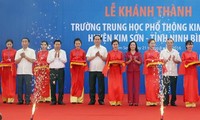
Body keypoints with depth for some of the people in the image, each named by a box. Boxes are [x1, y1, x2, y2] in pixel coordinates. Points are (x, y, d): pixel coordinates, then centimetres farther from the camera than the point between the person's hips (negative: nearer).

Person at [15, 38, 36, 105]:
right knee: (19, 86, 1)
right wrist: (21, 57, -9)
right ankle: (20, 100, 8)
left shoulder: (32, 51, 6)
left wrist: (25, 56, -10)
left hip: (28, 72, -3)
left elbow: (33, 60, -5)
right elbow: (16, 62, 6)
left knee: (28, 87, -5)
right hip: (19, 72, 3)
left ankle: (27, 100, 0)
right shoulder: (18, 51, 13)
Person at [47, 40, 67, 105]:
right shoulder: (50, 52, 9)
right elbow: (48, 61, 0)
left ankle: (60, 100, 4)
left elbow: (65, 61, 0)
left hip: (61, 70, 0)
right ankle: (53, 100, 5)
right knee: (53, 85, -1)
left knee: (61, 85, -2)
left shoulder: (63, 52, 9)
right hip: (53, 70, 0)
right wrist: (54, 56, -8)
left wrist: (59, 56, -9)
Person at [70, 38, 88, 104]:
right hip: (74, 68, -1)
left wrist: (85, 68, -9)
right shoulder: (72, 51, 5)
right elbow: (70, 60, 5)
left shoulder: (83, 52, 5)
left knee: (80, 83, 2)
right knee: (74, 83, -2)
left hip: (81, 68, 1)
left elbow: (85, 61, 6)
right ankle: (73, 99, -1)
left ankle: (80, 99, 7)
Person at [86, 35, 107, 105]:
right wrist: (95, 55, -9)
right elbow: (88, 59, 1)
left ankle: (101, 100, 6)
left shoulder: (104, 49, 8)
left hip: (101, 70, -1)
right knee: (92, 85, 2)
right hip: (92, 70, 1)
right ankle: (92, 100, 9)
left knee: (101, 85, -1)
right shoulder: (90, 48, 9)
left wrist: (100, 55, -12)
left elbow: (106, 59, 2)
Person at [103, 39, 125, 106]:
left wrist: (119, 63, -12)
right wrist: (111, 63, -12)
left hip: (118, 71, 1)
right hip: (111, 71, -1)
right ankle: (112, 101, 0)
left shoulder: (121, 53, 8)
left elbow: (123, 62, 7)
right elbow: (107, 62, 5)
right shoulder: (109, 53, 5)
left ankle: (118, 101, 2)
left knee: (119, 86, -4)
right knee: (111, 86, -4)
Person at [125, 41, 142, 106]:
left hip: (137, 71, 0)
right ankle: (130, 101, -2)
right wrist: (130, 60, -15)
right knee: (130, 86, -4)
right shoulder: (127, 54, 7)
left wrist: (135, 60, -15)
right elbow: (126, 63, 1)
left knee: (136, 86, -4)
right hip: (129, 71, 0)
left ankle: (136, 101, -2)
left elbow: (140, 62, 0)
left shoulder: (138, 53, 7)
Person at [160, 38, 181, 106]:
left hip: (174, 73, 2)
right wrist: (167, 59, -13)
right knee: (165, 88, -3)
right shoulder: (163, 52, 4)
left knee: (173, 88, 4)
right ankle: (165, 102, 2)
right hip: (165, 73, -2)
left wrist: (174, 60, -12)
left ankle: (173, 101, 11)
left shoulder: (176, 52, 9)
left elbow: (179, 61, 6)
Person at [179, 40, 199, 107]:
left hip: (194, 72, 3)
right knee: (187, 86, -4)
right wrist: (187, 63, -18)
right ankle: (187, 101, -2)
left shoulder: (195, 54, 13)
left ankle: (193, 101, 4)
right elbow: (183, 62, -1)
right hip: (187, 72, -3)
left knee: (194, 86, 0)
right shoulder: (184, 53, 3)